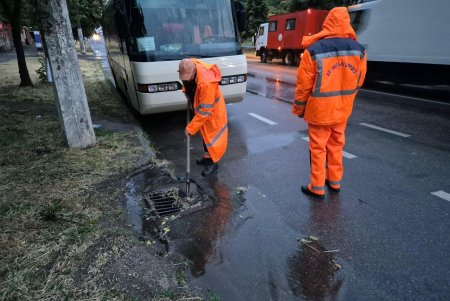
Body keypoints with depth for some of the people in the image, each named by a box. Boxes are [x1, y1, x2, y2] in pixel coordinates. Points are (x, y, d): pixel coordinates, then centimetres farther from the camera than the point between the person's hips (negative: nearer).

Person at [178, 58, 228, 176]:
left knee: (212, 135, 4)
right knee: (205, 133, 19)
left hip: (212, 111, -8)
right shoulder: (189, 68, -16)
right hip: (200, 108, 8)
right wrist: (190, 102, 8)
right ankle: (207, 156, 36)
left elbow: (204, 111, -33)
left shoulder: (206, 83, -39)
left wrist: (191, 128, -27)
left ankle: (213, 162, 19)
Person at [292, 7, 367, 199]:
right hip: (342, 111, 5)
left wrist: (298, 109, 2)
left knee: (318, 148, 7)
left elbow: (303, 85, -12)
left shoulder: (314, 51, -17)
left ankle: (317, 188, 16)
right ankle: (335, 182, 32)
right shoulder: (359, 50, -2)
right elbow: (358, 82, 7)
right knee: (336, 146, 19)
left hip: (319, 110, -4)